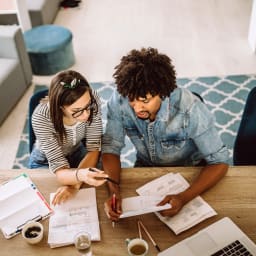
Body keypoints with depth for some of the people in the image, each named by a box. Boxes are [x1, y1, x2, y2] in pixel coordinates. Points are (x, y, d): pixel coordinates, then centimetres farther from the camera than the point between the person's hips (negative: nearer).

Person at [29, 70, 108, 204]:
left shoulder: (92, 99, -29)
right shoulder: (41, 117, -37)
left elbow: (93, 148, -22)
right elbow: (58, 166, -35)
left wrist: (74, 184, -35)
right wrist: (79, 175, -58)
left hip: (78, 152, 2)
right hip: (46, 161, -1)